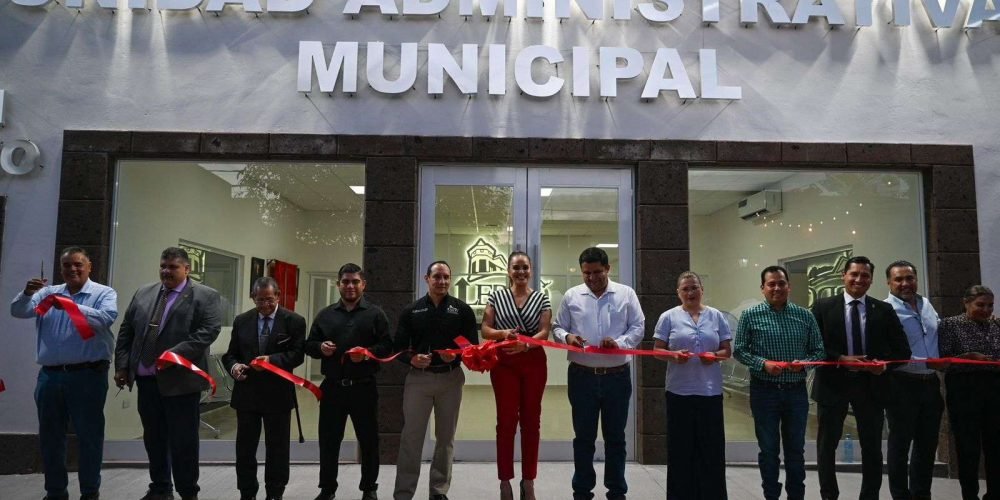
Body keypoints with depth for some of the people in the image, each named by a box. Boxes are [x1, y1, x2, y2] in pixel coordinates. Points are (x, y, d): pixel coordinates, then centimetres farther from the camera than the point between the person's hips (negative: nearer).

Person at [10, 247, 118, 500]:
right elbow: (18, 311, 2)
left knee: (89, 435, 3)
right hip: (50, 375, 5)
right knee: (50, 436, 13)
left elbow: (106, 318, -19)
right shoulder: (48, 293, 13)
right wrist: (27, 293, -18)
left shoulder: (104, 293, -1)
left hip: (87, 375, -5)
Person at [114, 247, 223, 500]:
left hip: (180, 380, -5)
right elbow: (126, 331, 14)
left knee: (183, 440, 2)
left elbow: (209, 330, -15)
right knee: (153, 438, 15)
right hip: (146, 379, 6)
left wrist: (175, 354, -23)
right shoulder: (143, 293, 13)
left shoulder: (205, 296, -4)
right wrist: (122, 365, 6)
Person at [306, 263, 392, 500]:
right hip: (333, 387, 2)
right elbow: (309, 344, 13)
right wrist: (320, 347, -9)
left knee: (369, 440, 7)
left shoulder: (375, 313, 2)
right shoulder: (325, 314, 11)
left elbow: (387, 346, -3)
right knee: (329, 439, 10)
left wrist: (367, 354, -20)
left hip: (364, 387, -2)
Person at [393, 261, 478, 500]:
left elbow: (473, 345, 2)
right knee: (411, 437, 0)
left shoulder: (462, 310, 4)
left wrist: (456, 356, -18)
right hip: (418, 378, 0)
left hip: (451, 378, 1)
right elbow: (399, 346, 4)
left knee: (445, 437, 9)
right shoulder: (411, 310, 5)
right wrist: (412, 359, -17)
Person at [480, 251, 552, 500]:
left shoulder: (541, 298, 6)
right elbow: (485, 330, 2)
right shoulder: (497, 296, 6)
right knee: (506, 420, 1)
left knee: (531, 420, 6)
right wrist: (503, 333, -19)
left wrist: (526, 344, -24)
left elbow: (545, 331, -5)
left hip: (534, 363, 1)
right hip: (504, 364, -1)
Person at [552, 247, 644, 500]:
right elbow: (557, 327, 7)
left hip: (617, 376, 0)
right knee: (583, 437, 10)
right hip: (582, 376, 0)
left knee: (615, 437, 11)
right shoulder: (571, 296, 3)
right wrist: (567, 336, -15)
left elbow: (638, 327, 0)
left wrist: (619, 342, -18)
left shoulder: (626, 294, 1)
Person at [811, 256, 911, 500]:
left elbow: (903, 350, 4)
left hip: (871, 384, 1)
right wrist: (840, 359, -18)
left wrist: (885, 363, -16)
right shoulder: (823, 306, -2)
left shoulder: (884, 310, 3)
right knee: (826, 446, 10)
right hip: (833, 384, -1)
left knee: (872, 448, 12)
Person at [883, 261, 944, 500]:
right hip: (903, 385, -7)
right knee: (900, 445, 5)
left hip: (930, 384, 7)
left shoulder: (927, 304, 10)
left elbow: (938, 338, 23)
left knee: (927, 444, 14)